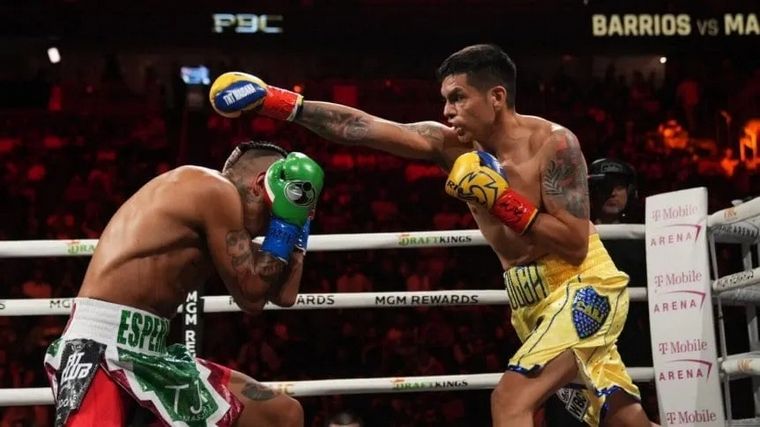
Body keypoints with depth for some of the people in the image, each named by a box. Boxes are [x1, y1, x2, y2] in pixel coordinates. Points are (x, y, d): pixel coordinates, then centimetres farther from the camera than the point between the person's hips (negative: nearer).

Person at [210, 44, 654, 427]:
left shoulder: (553, 143, -18)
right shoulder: (454, 145, -2)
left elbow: (576, 245, -20)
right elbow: (361, 128, -10)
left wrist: (504, 202, -25)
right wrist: (280, 103, -18)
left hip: (584, 288, -7)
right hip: (533, 301, 7)